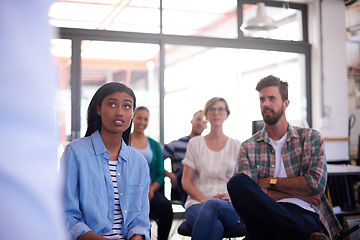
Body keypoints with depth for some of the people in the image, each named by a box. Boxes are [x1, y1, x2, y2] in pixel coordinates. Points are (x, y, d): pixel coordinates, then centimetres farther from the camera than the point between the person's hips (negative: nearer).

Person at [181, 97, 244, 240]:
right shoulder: (195, 143, 13)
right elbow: (186, 182, 8)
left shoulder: (236, 146, 15)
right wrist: (204, 198, -11)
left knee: (211, 205, -39)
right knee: (215, 227, -38)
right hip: (197, 203, -1)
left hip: (229, 207, 1)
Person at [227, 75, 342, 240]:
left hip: (303, 213, -6)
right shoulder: (248, 147, 14)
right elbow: (248, 195, 0)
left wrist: (271, 181, 1)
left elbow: (316, 184, 1)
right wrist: (298, 192, -2)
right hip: (265, 215, 6)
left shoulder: (311, 138, 15)